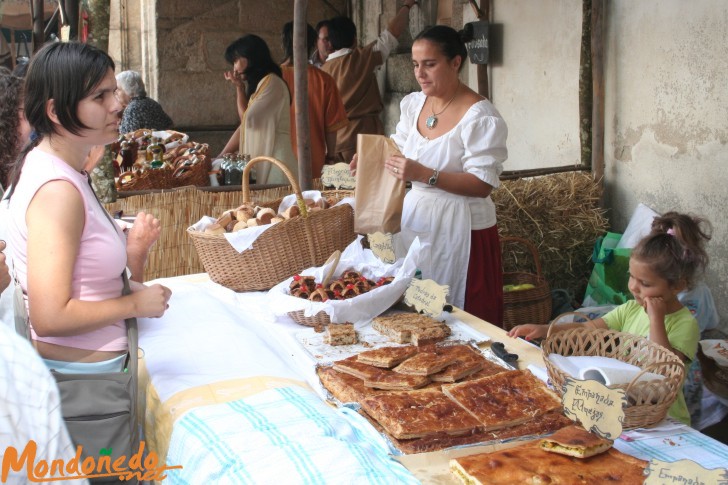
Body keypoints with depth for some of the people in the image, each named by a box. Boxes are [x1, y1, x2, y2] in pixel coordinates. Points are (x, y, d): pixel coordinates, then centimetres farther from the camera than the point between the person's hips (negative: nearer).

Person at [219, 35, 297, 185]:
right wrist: (221, 157, 11)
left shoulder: (272, 83, -8)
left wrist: (239, 87, 4)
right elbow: (244, 127, 17)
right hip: (261, 162, 8)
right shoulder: (257, 85, 20)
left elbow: (248, 119, -8)